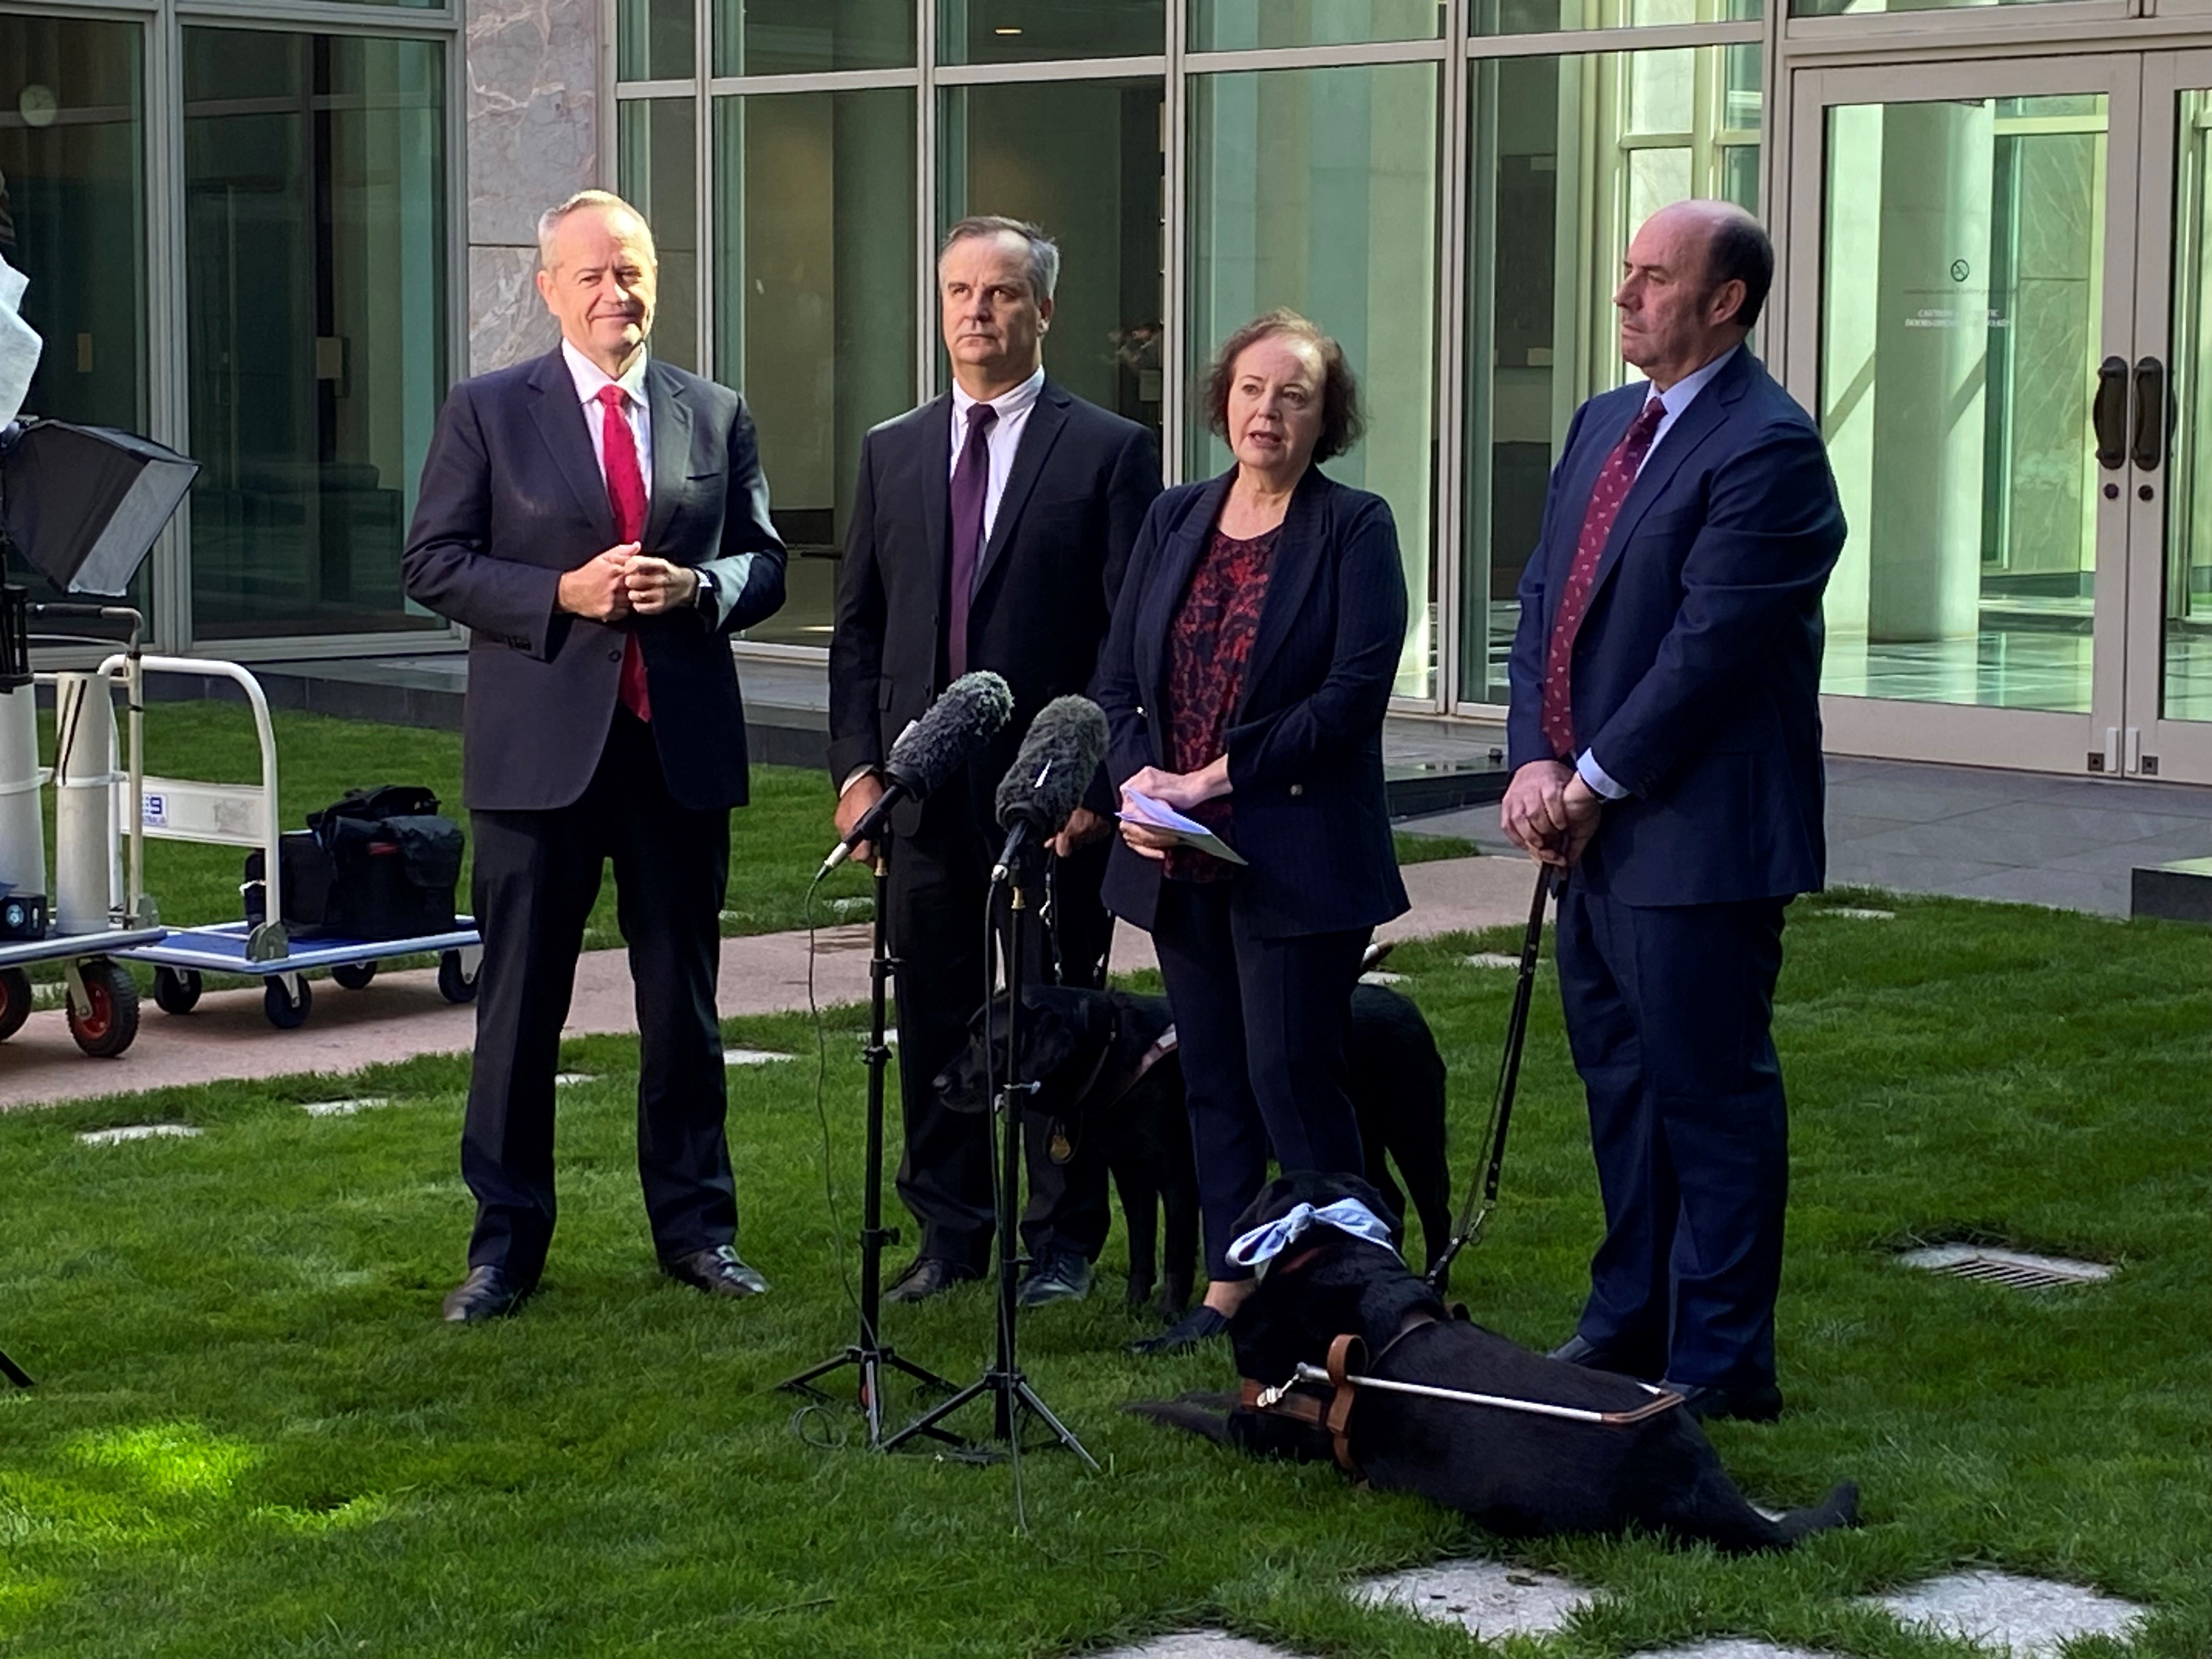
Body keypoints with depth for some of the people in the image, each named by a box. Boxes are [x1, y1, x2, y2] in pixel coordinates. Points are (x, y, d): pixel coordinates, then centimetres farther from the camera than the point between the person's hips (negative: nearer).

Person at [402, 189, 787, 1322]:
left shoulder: (716, 416, 10)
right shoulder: (486, 413, 2)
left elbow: (764, 563, 12)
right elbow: (433, 563, -2)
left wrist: (696, 587, -10)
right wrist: (563, 595, -15)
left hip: (682, 746, 2)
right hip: (539, 748, -2)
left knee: (684, 1002, 10)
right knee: (520, 1002, 3)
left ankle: (696, 1227, 20)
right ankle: (507, 1239, 11)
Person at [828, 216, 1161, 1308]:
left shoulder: (1108, 452, -1)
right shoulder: (892, 452, 12)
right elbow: (857, 624, 13)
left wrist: (1096, 778, -11)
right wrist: (855, 763, 3)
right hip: (925, 795, 4)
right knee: (934, 1022, 9)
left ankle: (1062, 1241, 15)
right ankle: (949, 1232, 20)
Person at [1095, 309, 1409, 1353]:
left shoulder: (1354, 529, -5)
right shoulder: (1173, 522, 11)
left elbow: (1355, 691, -14)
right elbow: (1117, 678, 11)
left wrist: (1217, 776, -16)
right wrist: (1135, 778, -8)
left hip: (1297, 855, -6)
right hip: (1180, 861, 6)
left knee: (1293, 1078, -5)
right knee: (1213, 1080, 11)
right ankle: (1228, 1288, 19)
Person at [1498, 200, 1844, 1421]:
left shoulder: (1766, 447, -15)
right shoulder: (1603, 425, 14)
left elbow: (1709, 646, -19)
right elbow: (1546, 600, 12)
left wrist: (1593, 784, -14)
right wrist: (1537, 761, -2)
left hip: (1696, 833, -9)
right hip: (1592, 822, 9)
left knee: (1711, 1095, -1)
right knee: (1619, 1080, 18)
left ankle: (1720, 1365, 8)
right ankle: (1630, 1322, 32)